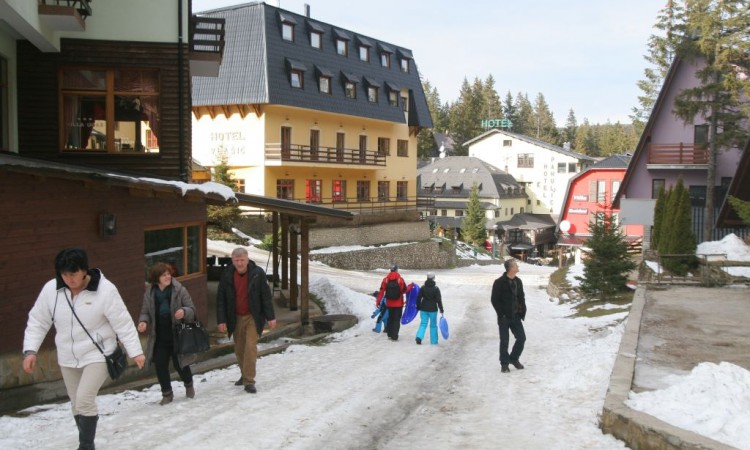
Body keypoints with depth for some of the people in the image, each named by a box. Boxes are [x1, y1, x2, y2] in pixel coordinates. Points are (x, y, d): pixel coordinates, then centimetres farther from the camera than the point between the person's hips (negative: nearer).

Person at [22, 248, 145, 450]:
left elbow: (123, 323, -17)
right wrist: (30, 350, -7)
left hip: (97, 355, -5)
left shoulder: (105, 289, -22)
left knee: (84, 400, -17)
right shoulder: (51, 289, -11)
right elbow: (37, 322, 1)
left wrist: (135, 351, -17)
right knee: (77, 403, 15)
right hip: (67, 359, 5)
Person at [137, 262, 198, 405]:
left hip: (177, 336, -2)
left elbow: (192, 309, -6)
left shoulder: (179, 290, -10)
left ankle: (189, 385, 38)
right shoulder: (149, 293, -1)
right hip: (159, 338, 2)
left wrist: (184, 312, -28)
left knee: (179, 364, 7)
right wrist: (143, 321, -13)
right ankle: (167, 393, 20)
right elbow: (145, 312, 9)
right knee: (160, 365, 0)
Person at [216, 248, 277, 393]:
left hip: (253, 317, -3)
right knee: (239, 349, 13)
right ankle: (244, 375, 34)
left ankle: (249, 381, -8)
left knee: (250, 347, -13)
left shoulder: (258, 273, -11)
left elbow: (266, 296, -6)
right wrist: (221, 320, -4)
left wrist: (270, 317, -6)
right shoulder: (227, 276, -5)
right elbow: (221, 299, 0)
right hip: (236, 318, 3)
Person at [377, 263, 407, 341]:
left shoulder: (385, 280, -5)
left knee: (390, 318, 19)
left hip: (389, 303, 3)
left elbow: (381, 291, -5)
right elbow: (404, 291, -8)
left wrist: (378, 301, 1)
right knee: (397, 319, 2)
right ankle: (394, 336, -3)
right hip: (398, 304, -3)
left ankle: (389, 334, 25)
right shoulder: (400, 280, -14)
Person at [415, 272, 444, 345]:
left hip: (424, 309, 2)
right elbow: (439, 300, -10)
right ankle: (434, 341, 14)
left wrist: (418, 307, 13)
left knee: (423, 324, 7)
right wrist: (441, 309, -4)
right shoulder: (436, 288, -9)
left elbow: (418, 298, 2)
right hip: (433, 309, -2)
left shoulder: (423, 287, 0)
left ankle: (419, 337, -14)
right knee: (433, 325, 9)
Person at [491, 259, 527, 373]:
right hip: (504, 318, -5)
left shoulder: (518, 281, 6)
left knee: (521, 338, 3)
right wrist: (502, 314, -13)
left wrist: (522, 311, 2)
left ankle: (514, 358, 24)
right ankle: (504, 363, 16)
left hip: (516, 316, 5)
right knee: (504, 341, 2)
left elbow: (521, 297, 14)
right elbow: (495, 300, -11)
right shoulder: (499, 283, -13)